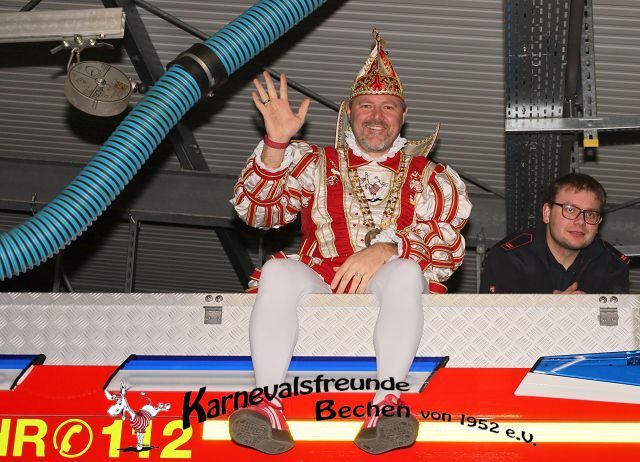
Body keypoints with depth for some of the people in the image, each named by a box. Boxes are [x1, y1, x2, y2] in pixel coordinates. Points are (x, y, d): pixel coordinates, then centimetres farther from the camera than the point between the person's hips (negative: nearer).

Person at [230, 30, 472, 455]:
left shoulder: (426, 176, 16)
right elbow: (254, 209, 6)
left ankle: (386, 407, -46)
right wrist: (276, 143, -8)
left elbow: (449, 242, -2)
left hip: (384, 286, -1)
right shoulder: (317, 165, 18)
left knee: (406, 271, -34)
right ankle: (270, 410, -42)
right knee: (278, 270, -30)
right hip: (320, 283, 1)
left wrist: (384, 249, -20)